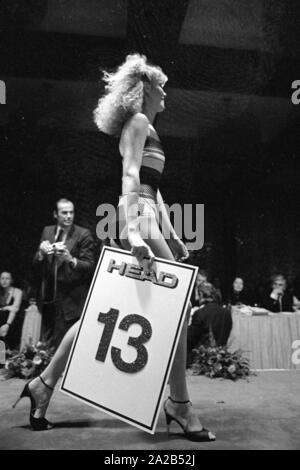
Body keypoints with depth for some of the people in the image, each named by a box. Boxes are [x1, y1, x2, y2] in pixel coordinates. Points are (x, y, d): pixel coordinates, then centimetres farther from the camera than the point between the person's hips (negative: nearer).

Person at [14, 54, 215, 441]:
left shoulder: (145, 127, 29)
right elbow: (130, 175, -16)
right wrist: (133, 231, -28)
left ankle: (44, 385, 16)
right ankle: (179, 403, 4)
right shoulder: (138, 121, 0)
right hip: (139, 218, -10)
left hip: (147, 219, 10)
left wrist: (170, 233, 22)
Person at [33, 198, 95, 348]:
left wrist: (71, 259, -28)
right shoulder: (47, 231, 8)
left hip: (70, 300, -5)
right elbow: (36, 267, 9)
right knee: (46, 344, 15)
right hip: (48, 298, 5)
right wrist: (41, 253, -13)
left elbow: (89, 267, -10)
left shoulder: (83, 234, -6)